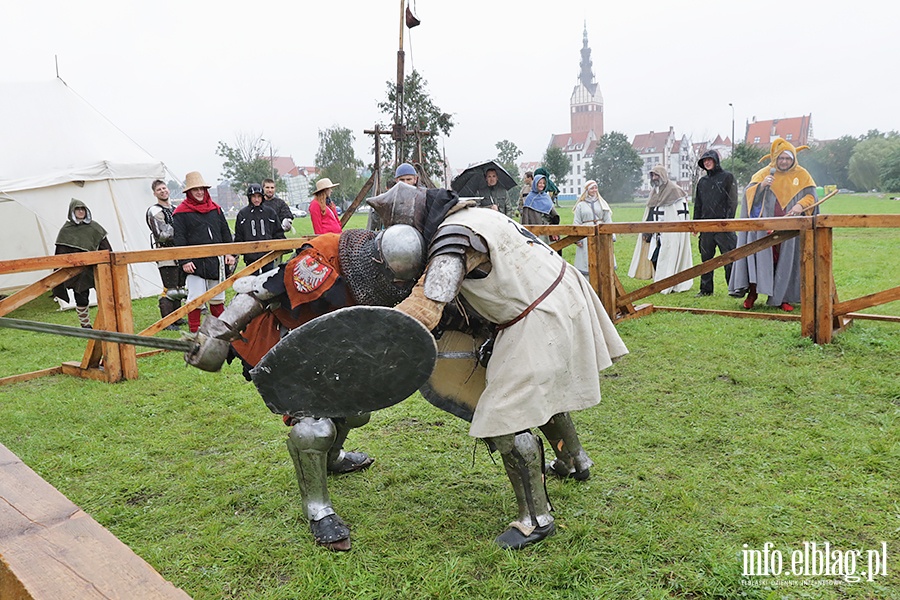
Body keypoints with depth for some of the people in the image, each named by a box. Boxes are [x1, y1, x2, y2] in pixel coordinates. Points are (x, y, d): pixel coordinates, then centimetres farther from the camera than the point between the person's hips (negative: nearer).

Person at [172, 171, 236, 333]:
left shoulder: (215, 208, 12)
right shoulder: (181, 212, -3)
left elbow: (225, 232, 15)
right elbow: (179, 239, -7)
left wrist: (229, 253, 7)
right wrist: (184, 261, -15)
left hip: (217, 261, 5)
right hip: (196, 262, -5)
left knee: (217, 298, 13)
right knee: (195, 298, -4)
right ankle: (194, 333, 4)